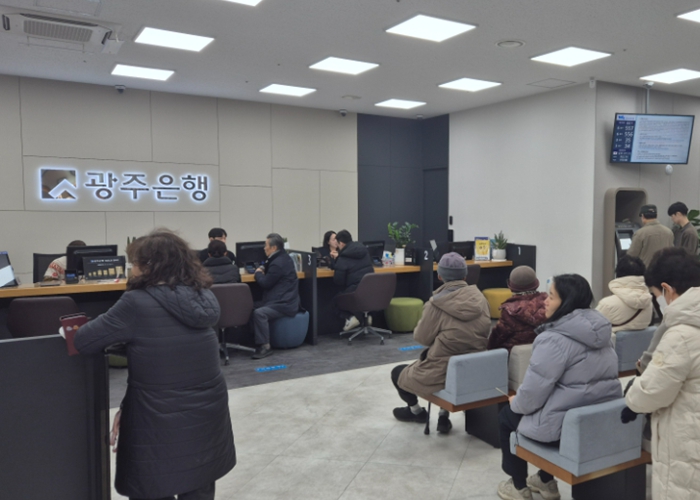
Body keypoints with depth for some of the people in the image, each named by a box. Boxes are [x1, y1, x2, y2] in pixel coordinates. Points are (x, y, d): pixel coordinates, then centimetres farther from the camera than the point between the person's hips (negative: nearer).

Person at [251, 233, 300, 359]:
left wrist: (258, 273, 2)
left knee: (258, 313, -30)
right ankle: (254, 339, 12)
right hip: (282, 299, 12)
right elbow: (270, 276, 23)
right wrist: (262, 270, 5)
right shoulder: (283, 257, 14)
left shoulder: (278, 263, -20)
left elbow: (265, 283, -16)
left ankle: (264, 346, -23)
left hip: (284, 304, -12)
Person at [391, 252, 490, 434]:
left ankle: (416, 411, 41)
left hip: (442, 375, -5)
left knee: (397, 373, 20)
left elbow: (422, 338, -7)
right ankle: (444, 416, 30)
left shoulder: (437, 303, -19)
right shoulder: (480, 298, -5)